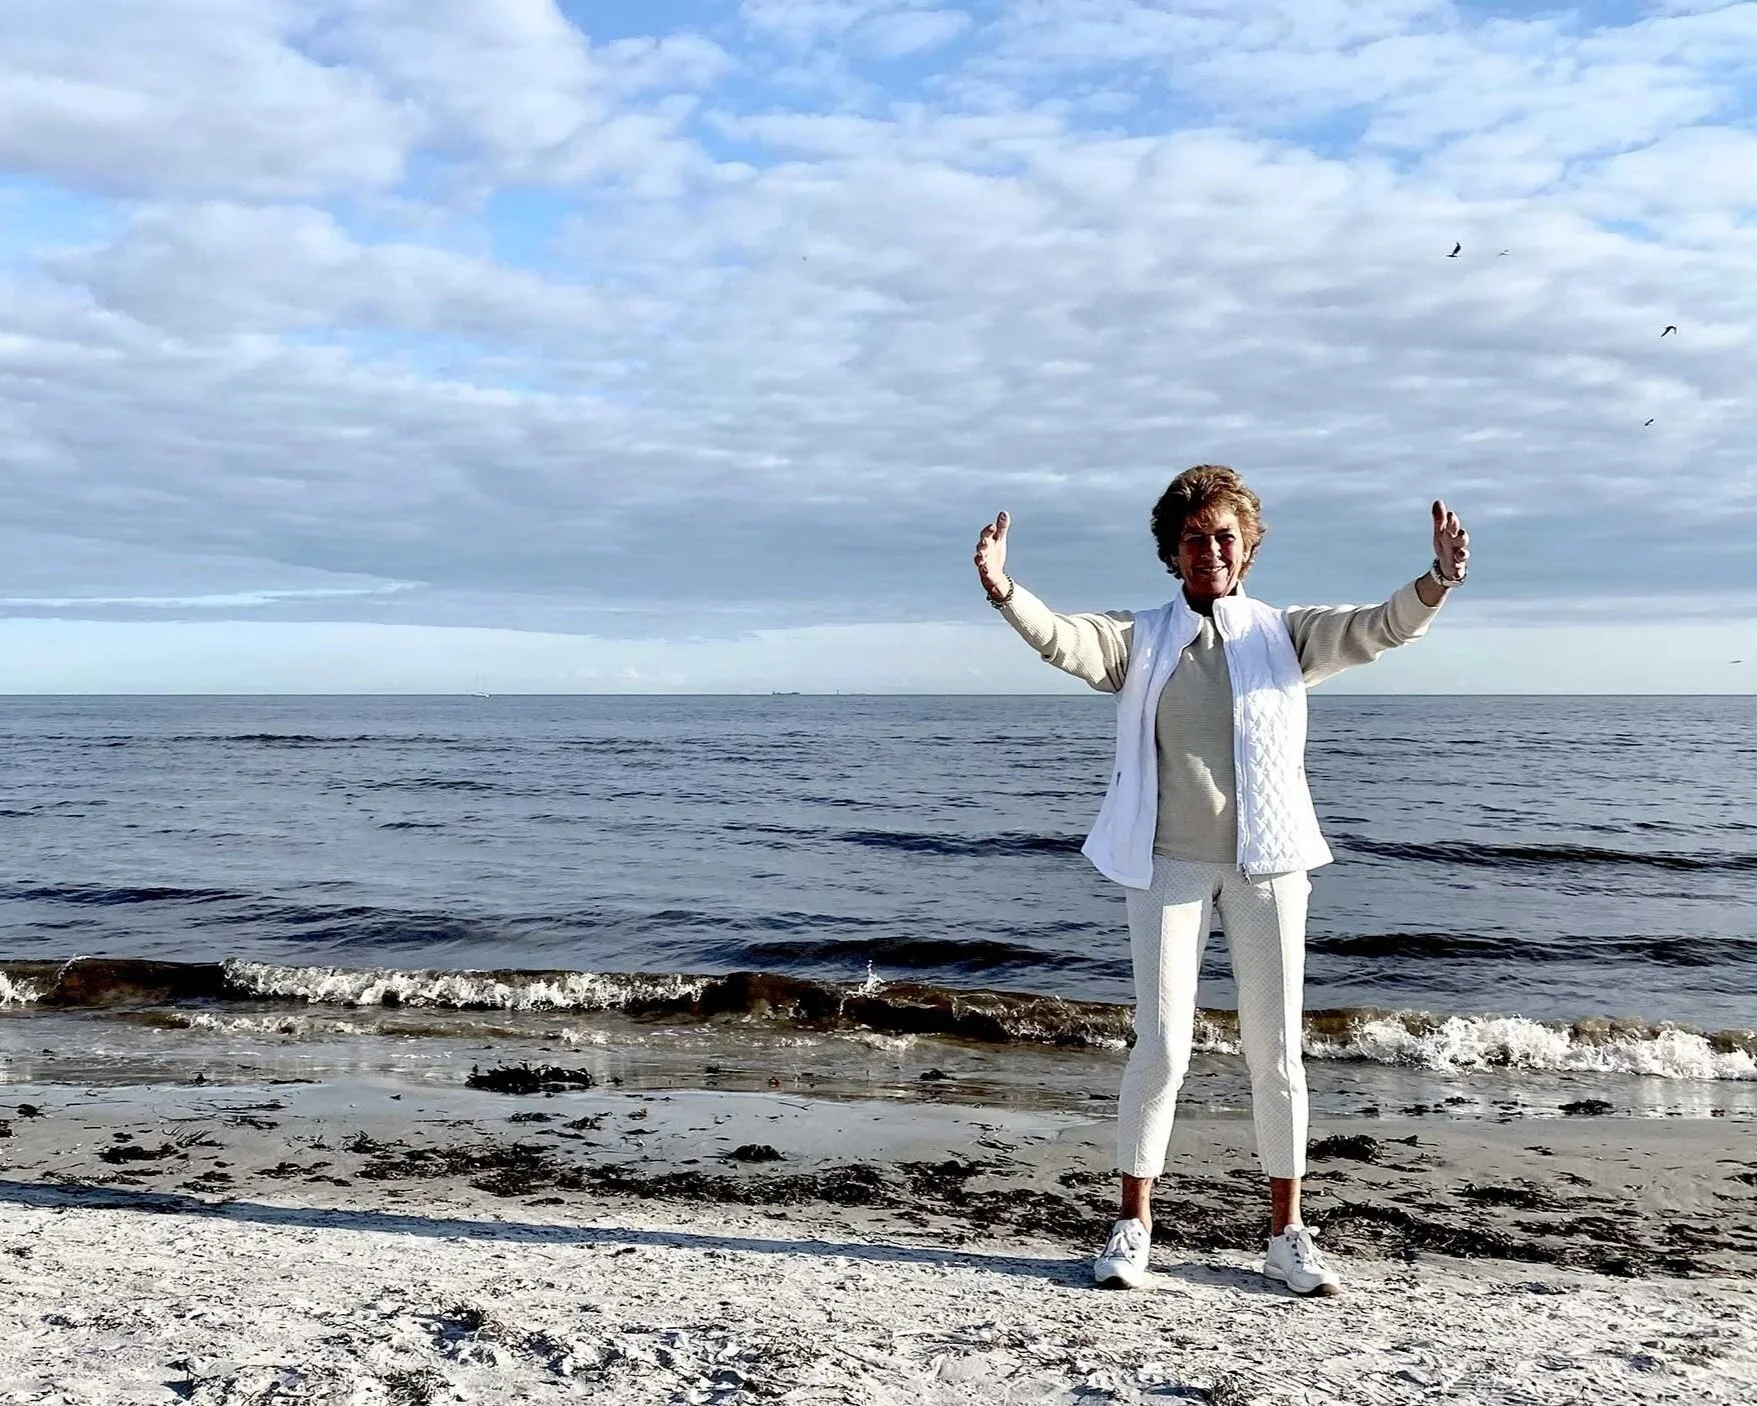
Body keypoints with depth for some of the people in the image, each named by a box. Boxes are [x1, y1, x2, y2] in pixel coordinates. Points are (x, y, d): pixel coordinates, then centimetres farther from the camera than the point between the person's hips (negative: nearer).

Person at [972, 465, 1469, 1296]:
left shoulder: (1285, 636, 10)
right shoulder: (1139, 642, 7)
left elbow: (1380, 628, -2)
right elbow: (1061, 640, -10)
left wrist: (1439, 580, -22)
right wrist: (1003, 592, -29)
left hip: (1266, 862, 2)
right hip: (1168, 864, -1)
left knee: (1275, 1052, 6)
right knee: (1162, 1046, -3)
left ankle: (1286, 1235, 19)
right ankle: (1132, 1229, 11)